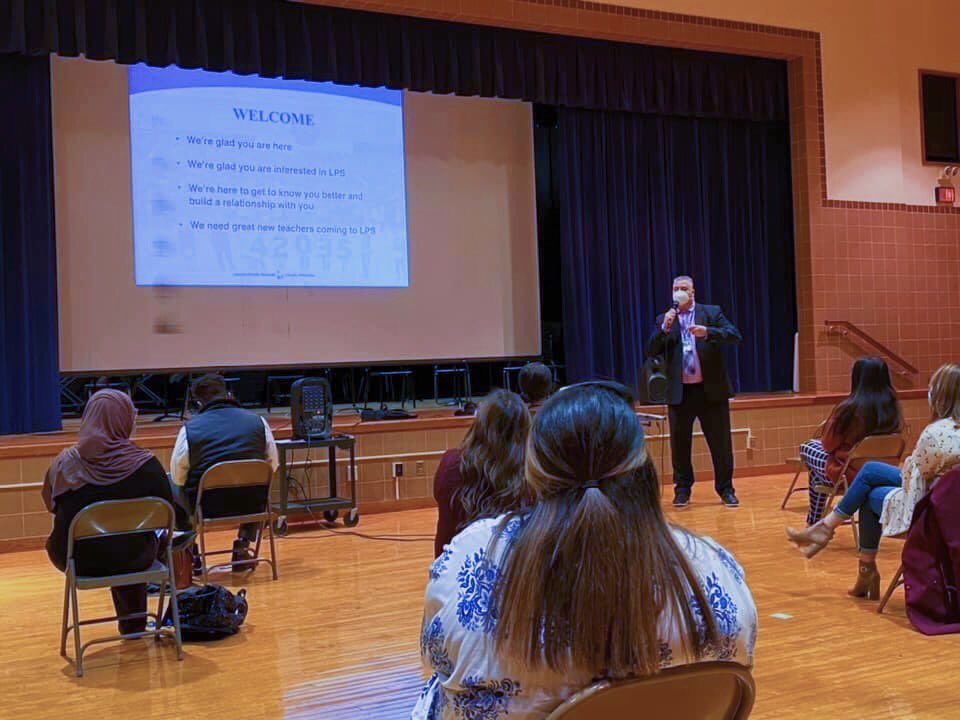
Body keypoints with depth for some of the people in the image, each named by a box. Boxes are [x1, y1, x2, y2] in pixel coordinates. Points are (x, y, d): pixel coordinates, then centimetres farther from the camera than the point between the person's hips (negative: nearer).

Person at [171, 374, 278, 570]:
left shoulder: (190, 428, -6)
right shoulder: (257, 421, 1)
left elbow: (177, 478, 1)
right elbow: (272, 465, 9)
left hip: (208, 507, -2)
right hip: (251, 505, 2)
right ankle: (243, 544, 26)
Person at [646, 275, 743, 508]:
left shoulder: (712, 313, 3)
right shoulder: (664, 319, 8)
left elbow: (734, 335, -10)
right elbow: (651, 351, -1)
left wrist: (707, 332, -25)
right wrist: (664, 329, -15)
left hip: (712, 390, -1)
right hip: (680, 392, 1)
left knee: (721, 443, 4)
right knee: (680, 444, 7)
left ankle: (726, 490, 15)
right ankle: (682, 491, 19)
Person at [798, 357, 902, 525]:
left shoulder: (849, 409, -23)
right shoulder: (894, 405, -8)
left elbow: (828, 444, -10)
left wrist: (829, 423, 11)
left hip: (847, 473, -6)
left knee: (807, 448, 22)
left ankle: (814, 523, 33)